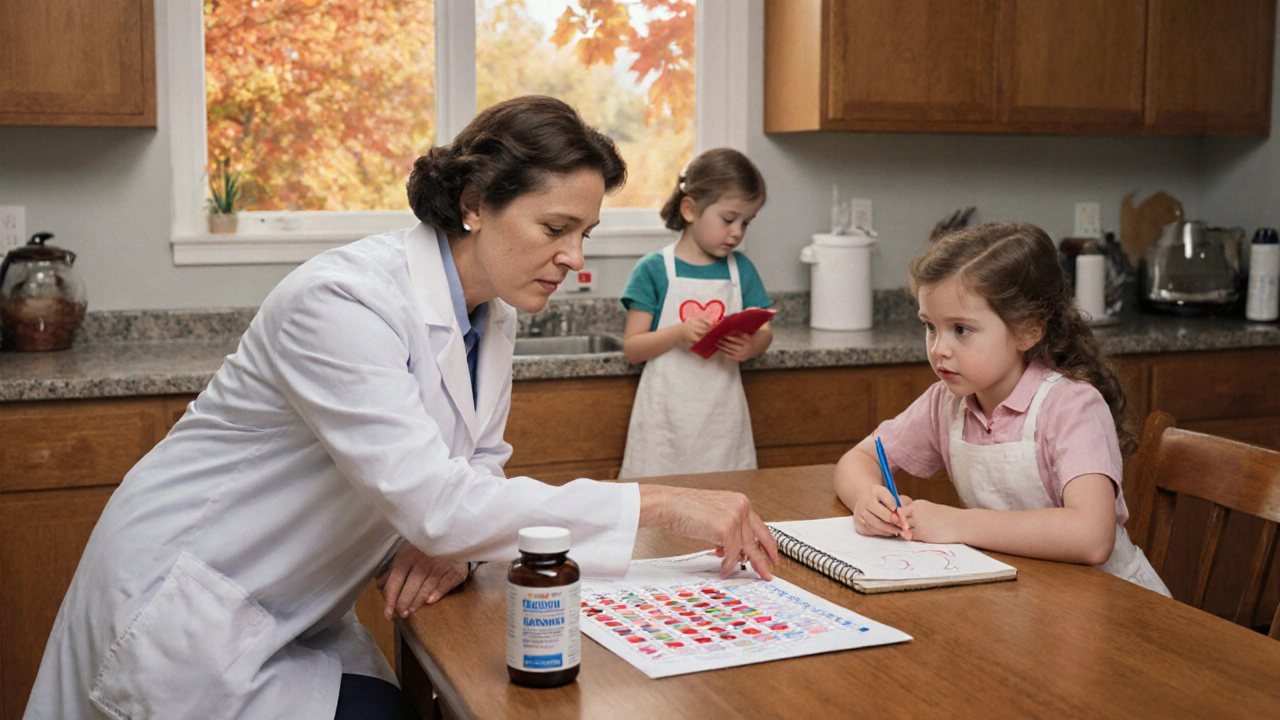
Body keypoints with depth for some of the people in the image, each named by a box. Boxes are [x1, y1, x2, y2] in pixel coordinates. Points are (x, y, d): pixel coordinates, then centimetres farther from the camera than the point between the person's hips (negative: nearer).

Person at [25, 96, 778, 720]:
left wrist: (451, 535, -16)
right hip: (185, 603, -7)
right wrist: (658, 505, -33)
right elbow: (430, 499, -34)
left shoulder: (493, 313, -1)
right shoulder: (343, 300, -27)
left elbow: (477, 461, 8)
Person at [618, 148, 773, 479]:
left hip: (722, 414, 3)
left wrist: (750, 347, -12)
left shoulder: (741, 269, 8)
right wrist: (680, 332, -23)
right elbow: (632, 348, -7)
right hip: (667, 415, -3)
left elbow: (764, 331, 11)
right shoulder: (654, 269, -4)